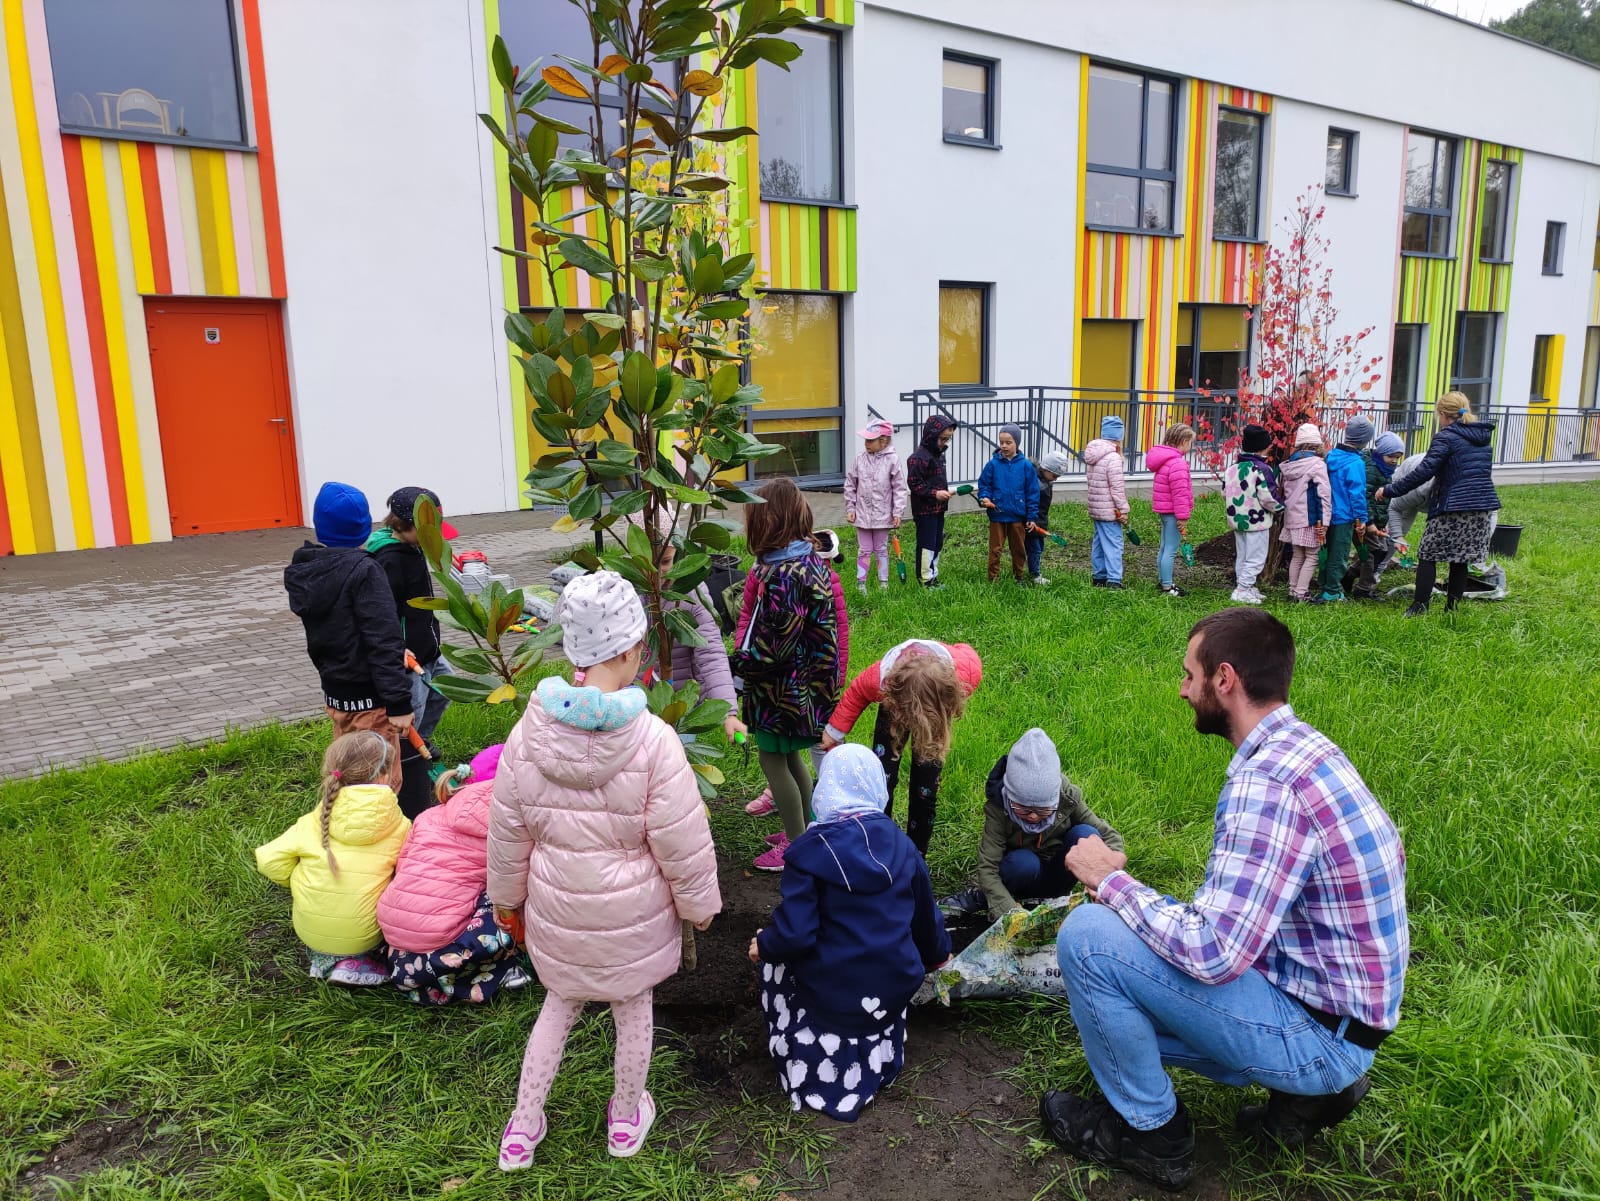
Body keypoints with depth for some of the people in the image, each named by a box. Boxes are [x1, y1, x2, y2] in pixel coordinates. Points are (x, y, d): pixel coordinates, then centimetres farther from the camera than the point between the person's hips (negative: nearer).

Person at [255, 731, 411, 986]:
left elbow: (270, 861, -5)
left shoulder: (314, 822, -3)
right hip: (364, 936, -3)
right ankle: (357, 962, 9)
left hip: (310, 933, 3)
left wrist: (299, 884, 13)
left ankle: (324, 959, 16)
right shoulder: (399, 826, -8)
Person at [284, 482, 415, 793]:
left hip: (334, 692, 8)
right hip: (368, 698, -8)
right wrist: (398, 702, -23)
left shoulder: (304, 571, 4)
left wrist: (397, 652, 13)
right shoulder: (364, 571, -20)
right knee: (382, 782, 2)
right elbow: (382, 640, -24)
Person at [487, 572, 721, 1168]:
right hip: (632, 911, -3)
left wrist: (506, 895, 14)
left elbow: (507, 832, -3)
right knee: (633, 1008, 22)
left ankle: (522, 1126, 37)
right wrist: (698, 902, 0)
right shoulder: (652, 739, -27)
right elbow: (683, 843, -18)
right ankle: (626, 1120, 44)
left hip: (555, 906, 3)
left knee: (560, 1002, 27)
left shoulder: (530, 732, -16)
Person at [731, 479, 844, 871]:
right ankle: (807, 830, 37)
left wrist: (739, 662, -10)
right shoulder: (808, 559, 2)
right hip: (806, 677, 9)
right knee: (790, 755, 23)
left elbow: (775, 646, -26)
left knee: (772, 759, 7)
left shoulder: (783, 575, -27)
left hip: (781, 687, -9)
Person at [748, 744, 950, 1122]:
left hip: (831, 993, -3)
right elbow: (925, 915, 11)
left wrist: (764, 946, 2)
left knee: (774, 955, 24)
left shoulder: (809, 850, -17)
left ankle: (816, 1056, 13)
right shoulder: (902, 845, -2)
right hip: (895, 988, 4)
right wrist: (936, 955, 33)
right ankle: (876, 1051, 19)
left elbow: (794, 934, -21)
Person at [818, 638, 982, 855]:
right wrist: (835, 731, -11)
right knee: (882, 778, -8)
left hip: (938, 705, 0)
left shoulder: (967, 672, -44)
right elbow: (856, 692, -17)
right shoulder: (881, 678, -44)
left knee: (926, 787, -1)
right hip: (894, 701, 0)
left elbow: (965, 651, -16)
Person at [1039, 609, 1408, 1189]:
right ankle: (1309, 1087, 15)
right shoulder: (1305, 747, 4)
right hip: (1340, 1012, 10)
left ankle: (1149, 1132, 4)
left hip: (1317, 1031, -10)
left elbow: (1213, 954, -30)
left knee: (1087, 937, -18)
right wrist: (1127, 890, 5)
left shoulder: (1266, 782, -28)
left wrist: (1111, 881, -16)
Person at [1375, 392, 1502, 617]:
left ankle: (1419, 607, -1)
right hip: (1482, 506, 7)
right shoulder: (1482, 437, 16)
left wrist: (1390, 491, -14)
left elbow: (1424, 472, -17)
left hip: (1453, 506, -7)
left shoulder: (1445, 437, -8)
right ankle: (1451, 608, 15)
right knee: (1460, 559, 12)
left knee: (1428, 555, 1)